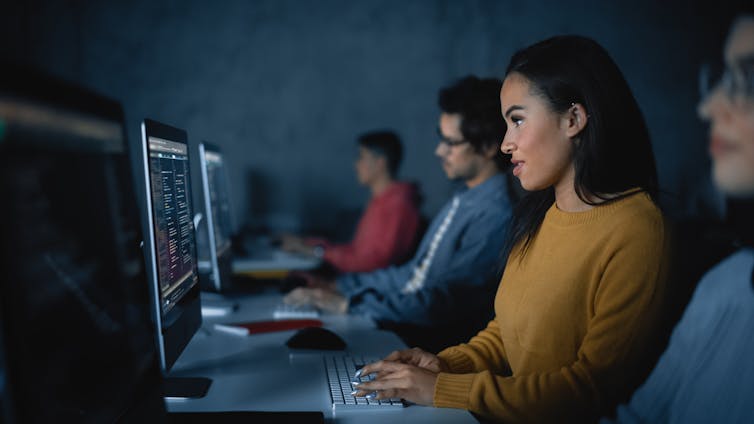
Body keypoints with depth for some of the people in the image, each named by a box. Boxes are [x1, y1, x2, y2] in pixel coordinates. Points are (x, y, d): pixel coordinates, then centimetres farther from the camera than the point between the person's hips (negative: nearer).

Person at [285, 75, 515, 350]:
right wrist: (339, 285, 10)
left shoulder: (495, 217, -20)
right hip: (411, 320, 8)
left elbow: (443, 301, -24)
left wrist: (348, 303, -20)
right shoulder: (462, 201, 11)